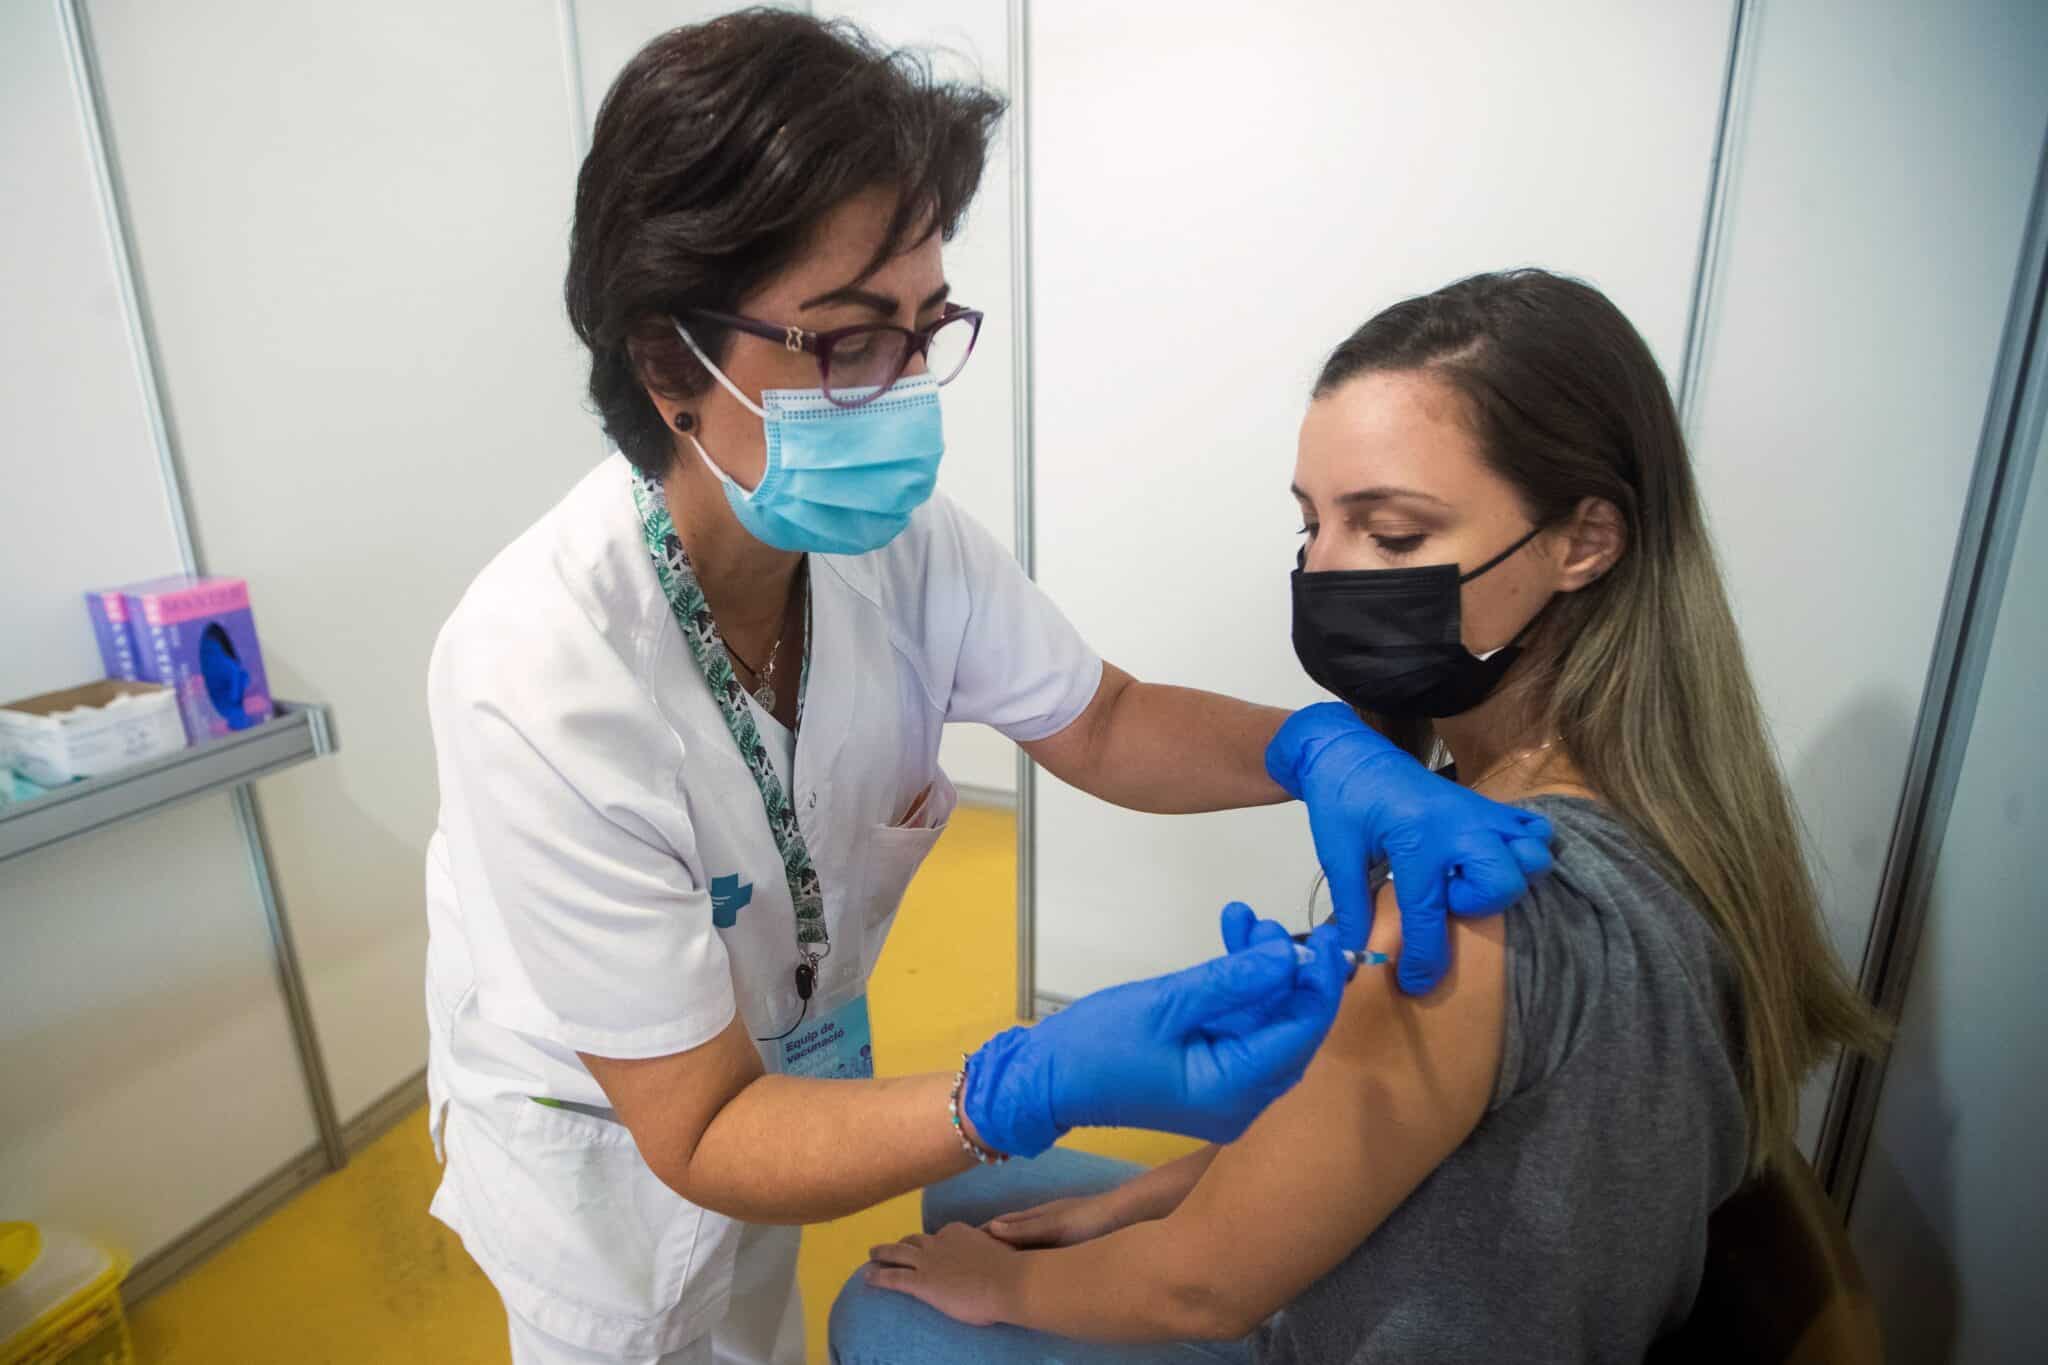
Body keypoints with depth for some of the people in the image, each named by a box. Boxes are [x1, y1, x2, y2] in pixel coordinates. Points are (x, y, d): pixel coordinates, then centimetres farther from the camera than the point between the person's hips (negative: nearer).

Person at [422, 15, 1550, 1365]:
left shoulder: (895, 528, -24)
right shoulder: (540, 686, -38)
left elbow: (1099, 722, -9)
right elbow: (700, 1136, -31)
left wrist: (1321, 751, -29)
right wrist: (1044, 1085, -46)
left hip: (796, 1045, 4)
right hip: (610, 1135, -3)